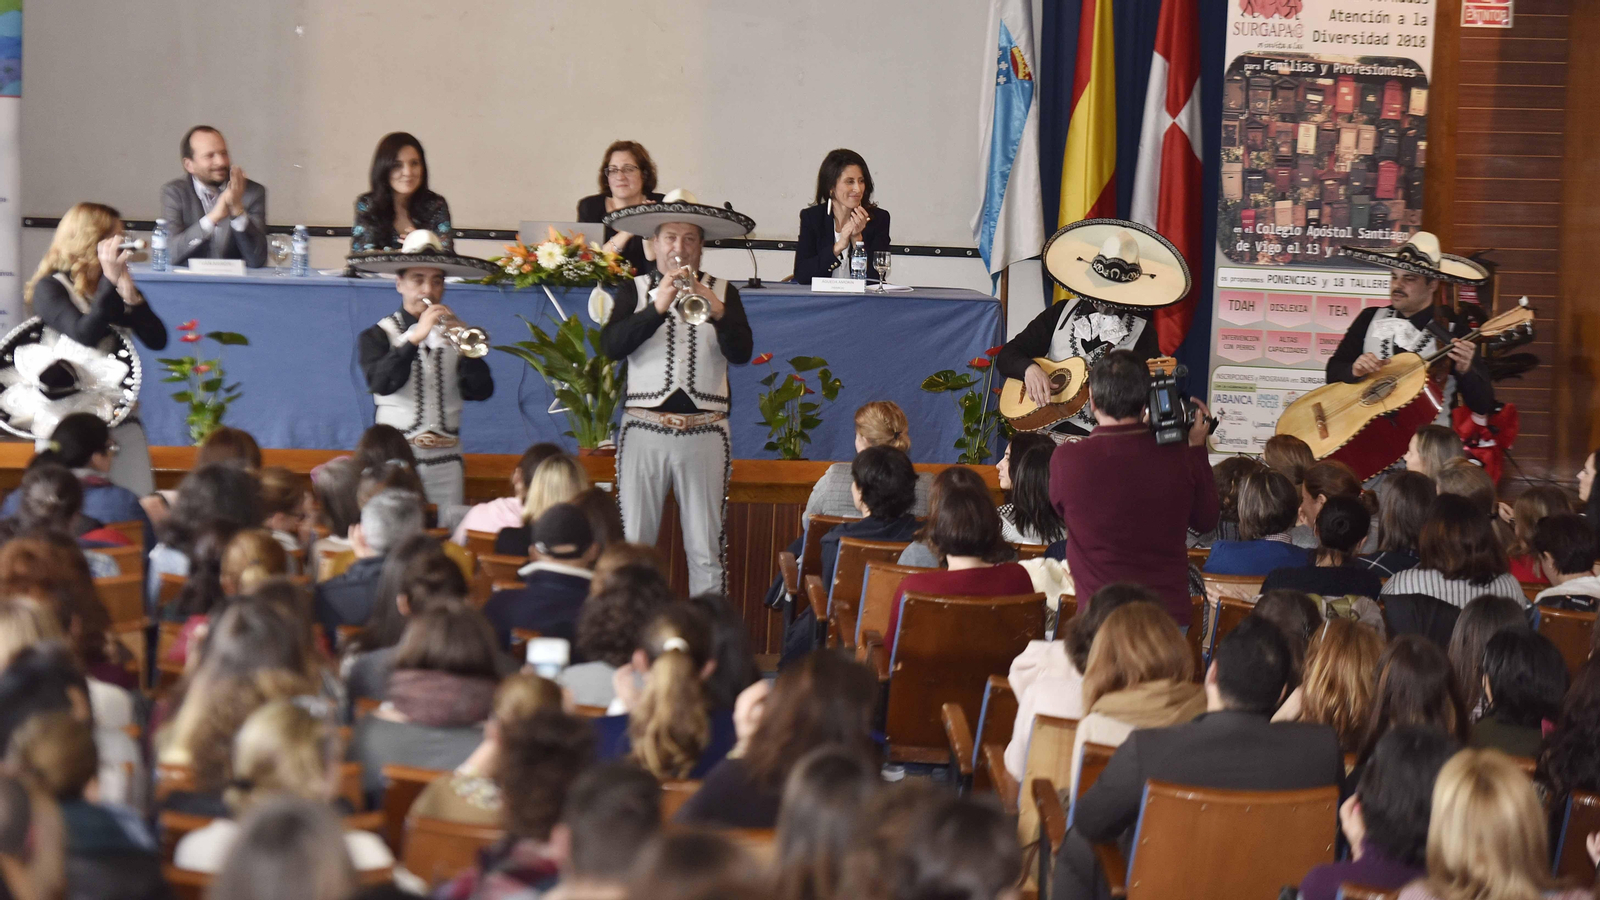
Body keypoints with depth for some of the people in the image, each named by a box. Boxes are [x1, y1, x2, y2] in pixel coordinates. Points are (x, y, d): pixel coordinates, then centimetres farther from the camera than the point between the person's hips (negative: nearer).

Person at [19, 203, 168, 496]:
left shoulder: (118, 287, 9)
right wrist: (109, 282, -20)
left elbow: (157, 340, -1)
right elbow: (85, 335, -20)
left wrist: (129, 293, -12)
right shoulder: (51, 288, -4)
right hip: (71, 412, -4)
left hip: (118, 408, 4)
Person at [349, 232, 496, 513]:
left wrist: (463, 351, -16)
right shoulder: (376, 336, 4)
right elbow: (381, 383, -16)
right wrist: (415, 337, -23)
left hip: (446, 459, 2)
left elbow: (482, 391, -1)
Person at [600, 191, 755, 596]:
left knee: (706, 552, -1)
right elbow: (612, 345, -8)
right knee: (631, 545, 0)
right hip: (644, 430, 0)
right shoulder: (634, 290, 8)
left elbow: (741, 352, -5)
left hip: (704, 434, 0)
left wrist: (717, 312, -23)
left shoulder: (722, 292, 8)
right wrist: (657, 307, -20)